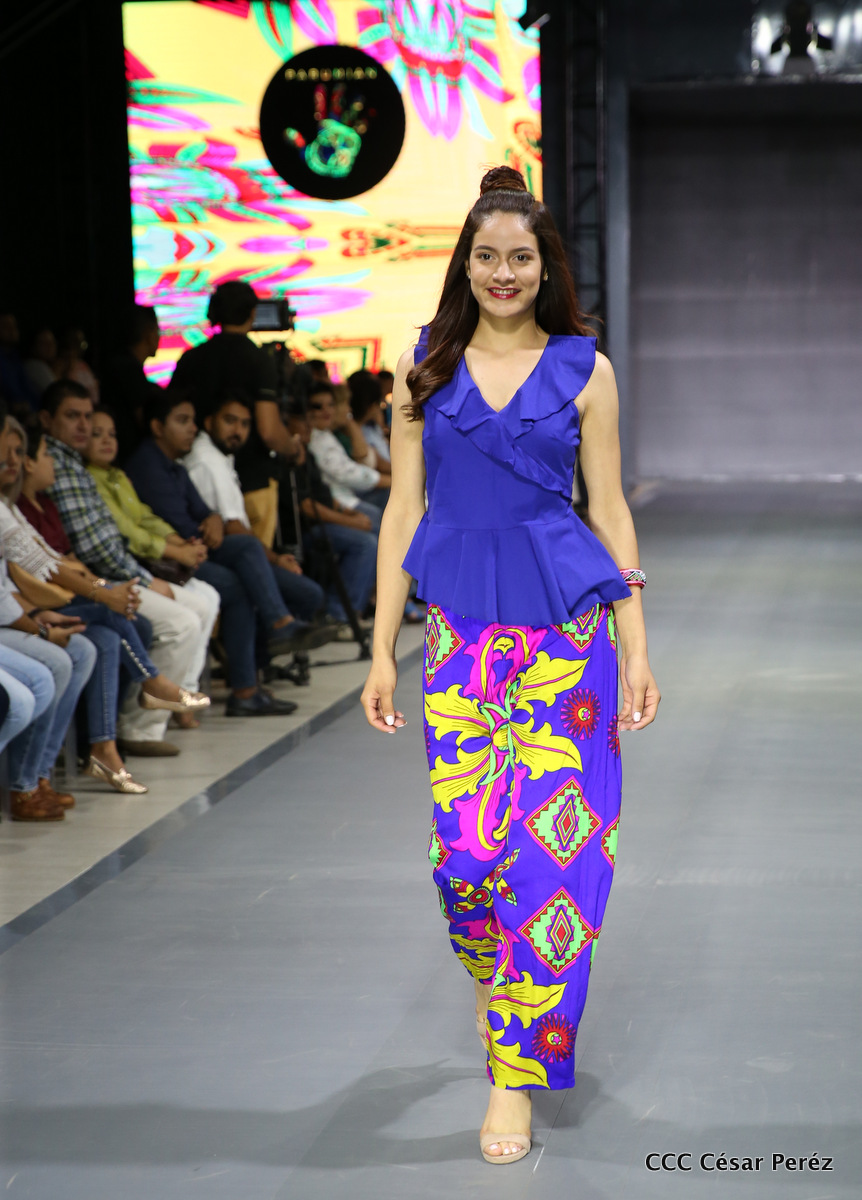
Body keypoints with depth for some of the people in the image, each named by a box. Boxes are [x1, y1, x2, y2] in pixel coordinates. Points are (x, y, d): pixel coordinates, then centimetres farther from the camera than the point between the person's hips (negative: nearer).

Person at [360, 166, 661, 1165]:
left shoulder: (583, 370, 4)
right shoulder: (424, 369, 7)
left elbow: (609, 510, 6)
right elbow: (403, 511, 8)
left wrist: (637, 647, 2)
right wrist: (381, 650, 4)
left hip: (568, 628, -1)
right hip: (460, 629, 1)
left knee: (550, 845, -6)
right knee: (463, 849, -5)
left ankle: (516, 1074, 3)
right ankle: (501, 995, 28)